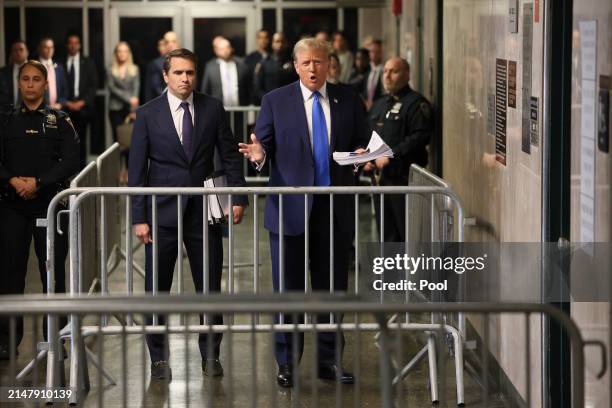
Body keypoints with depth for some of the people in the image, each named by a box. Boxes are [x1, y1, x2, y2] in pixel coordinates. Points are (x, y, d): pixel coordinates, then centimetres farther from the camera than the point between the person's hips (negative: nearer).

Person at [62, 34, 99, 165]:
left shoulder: (88, 63, 8)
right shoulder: (60, 63, 5)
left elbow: (93, 85, 4)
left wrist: (82, 102, -6)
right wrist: (66, 102, -7)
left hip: (82, 107, 1)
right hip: (65, 108, -1)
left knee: (81, 140, 1)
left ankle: (81, 168, 6)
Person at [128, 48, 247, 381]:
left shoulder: (213, 109, 3)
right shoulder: (148, 114, -1)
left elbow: (230, 156, 8)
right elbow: (137, 169, -1)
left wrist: (238, 197, -2)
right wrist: (139, 218, -5)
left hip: (203, 212, 1)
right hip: (162, 213, -1)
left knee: (210, 288, 5)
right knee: (156, 290, 3)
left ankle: (210, 355, 17)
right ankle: (159, 359, 14)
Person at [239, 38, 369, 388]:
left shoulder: (349, 101, 7)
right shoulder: (276, 101, 3)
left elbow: (362, 143, 10)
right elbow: (265, 145, 2)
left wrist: (363, 154, -12)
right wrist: (259, 154, -21)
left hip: (336, 207, 2)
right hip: (290, 207, -2)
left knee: (333, 286, 8)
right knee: (287, 287, 2)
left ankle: (329, 360, 19)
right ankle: (287, 362, 11)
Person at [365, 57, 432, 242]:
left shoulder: (416, 103, -7)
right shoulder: (379, 105, 20)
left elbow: (420, 136, -18)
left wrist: (391, 155, -20)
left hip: (404, 177, -8)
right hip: (380, 178, 8)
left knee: (408, 233, -7)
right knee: (387, 233, 12)